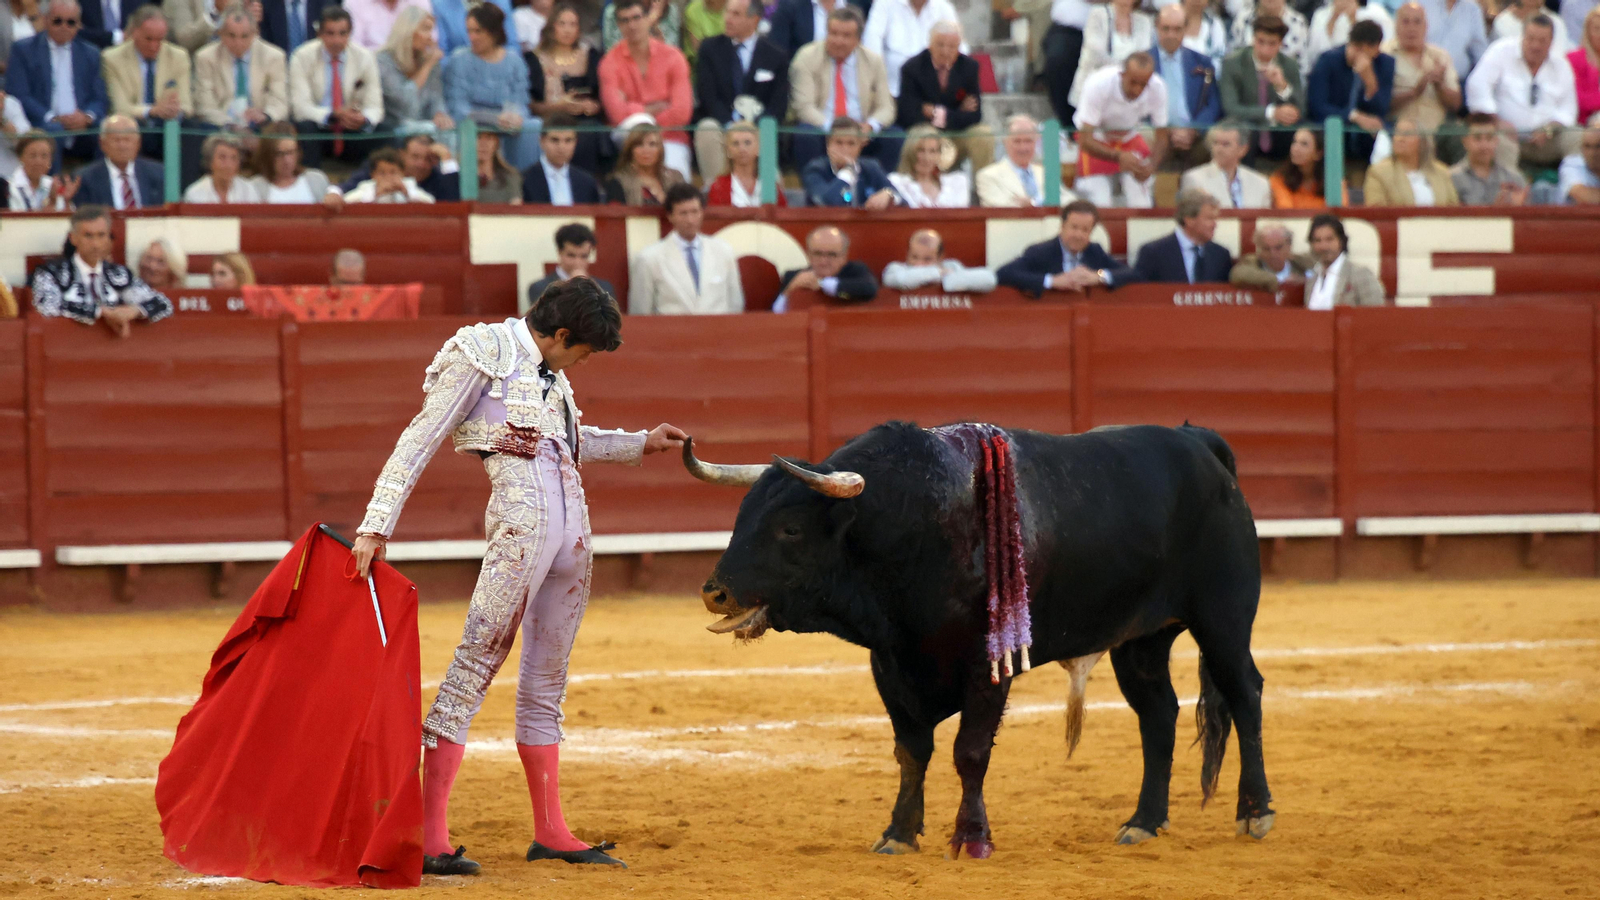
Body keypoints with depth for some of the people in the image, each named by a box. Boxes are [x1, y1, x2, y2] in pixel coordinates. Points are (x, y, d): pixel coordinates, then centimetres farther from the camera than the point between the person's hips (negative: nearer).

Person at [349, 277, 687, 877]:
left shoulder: (547, 371, 20)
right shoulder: (483, 353, -4)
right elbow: (420, 440, -8)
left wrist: (641, 444, 37)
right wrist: (376, 528, -14)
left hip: (572, 527, 9)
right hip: (521, 520, -9)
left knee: (546, 683, 13)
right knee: (476, 667, -10)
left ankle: (550, 833, 18)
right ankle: (430, 837, -12)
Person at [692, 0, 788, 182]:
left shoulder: (776, 56, 7)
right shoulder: (710, 48, 8)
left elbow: (779, 105, 0)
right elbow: (707, 95, -2)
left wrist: (754, 124, -20)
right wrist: (730, 124, -19)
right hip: (719, 121, 0)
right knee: (708, 131, -34)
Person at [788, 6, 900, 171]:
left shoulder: (873, 61, 7)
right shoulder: (807, 57, -2)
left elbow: (885, 108, 6)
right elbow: (804, 106, -9)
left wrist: (869, 126, -18)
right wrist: (831, 127, -26)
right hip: (820, 129, -2)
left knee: (895, 137, -24)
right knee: (805, 136, -35)